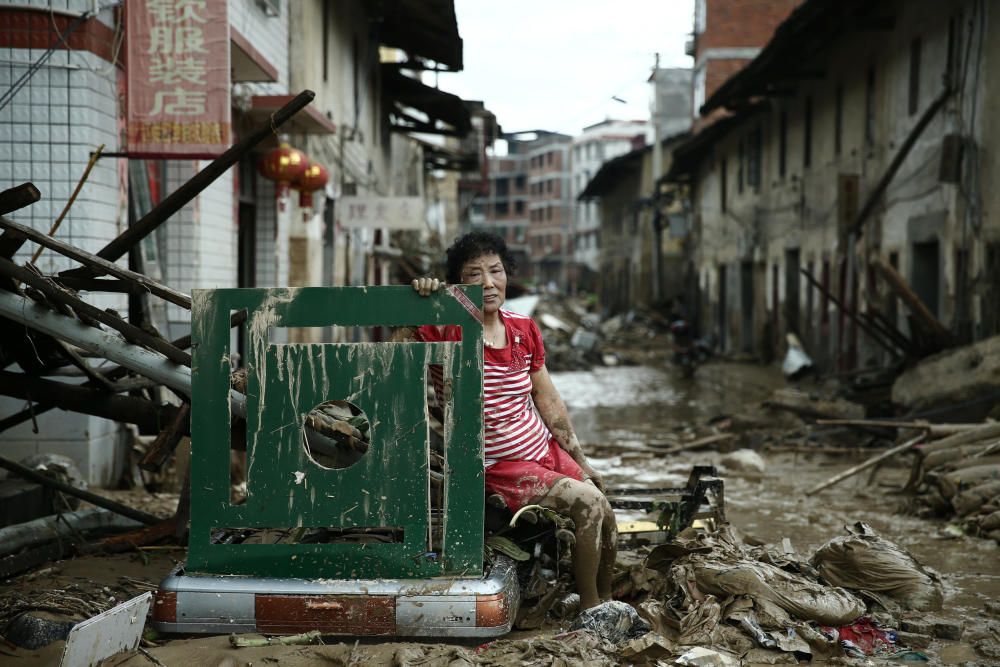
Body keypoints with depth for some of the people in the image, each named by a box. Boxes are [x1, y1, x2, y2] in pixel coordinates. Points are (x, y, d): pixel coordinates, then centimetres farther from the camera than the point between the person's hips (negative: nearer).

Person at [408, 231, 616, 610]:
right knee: (587, 503, -20)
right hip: (497, 468, -6)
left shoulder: (525, 330, 3)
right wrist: (422, 295, -32)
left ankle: (605, 603, 25)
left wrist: (582, 461, 13)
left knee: (606, 515, 0)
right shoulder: (448, 333, -14)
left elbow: (549, 402, 11)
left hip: (546, 450, 6)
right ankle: (589, 611, -2)